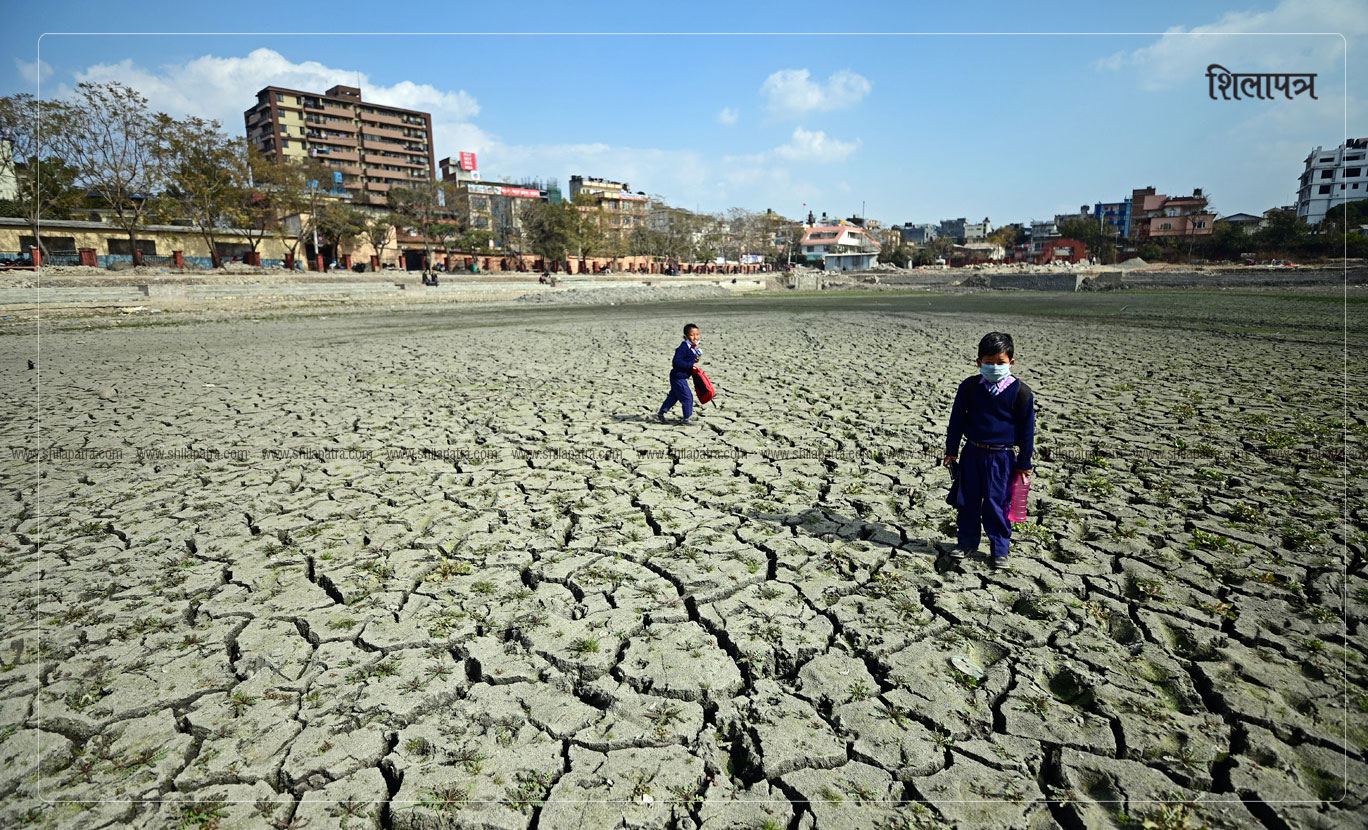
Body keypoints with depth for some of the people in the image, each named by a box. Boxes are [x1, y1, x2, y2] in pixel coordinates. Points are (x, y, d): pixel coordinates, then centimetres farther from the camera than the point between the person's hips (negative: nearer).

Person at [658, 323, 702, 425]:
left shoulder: (693, 348, 9)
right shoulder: (684, 347, -21)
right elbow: (677, 361, -27)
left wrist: (694, 360, 4)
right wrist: (690, 365, -25)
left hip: (680, 377, 10)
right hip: (678, 377, -10)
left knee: (673, 396, 18)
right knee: (687, 397, -4)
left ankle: (660, 414, 28)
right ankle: (687, 418, 8)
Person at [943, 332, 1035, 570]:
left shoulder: (1021, 392, -7)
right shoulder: (969, 386, -3)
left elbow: (1027, 429, -1)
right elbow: (957, 419, 6)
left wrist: (1024, 463, 1)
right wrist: (952, 450, 6)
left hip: (1002, 457, -2)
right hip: (972, 452, 3)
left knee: (996, 503, 3)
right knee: (968, 500, 11)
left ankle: (999, 549, 19)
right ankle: (967, 542, 28)